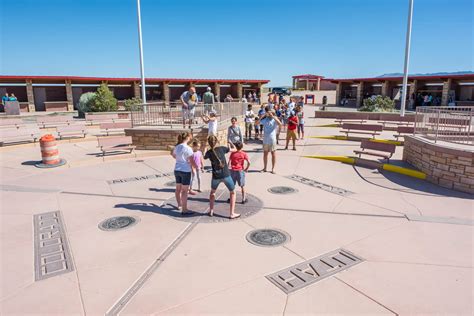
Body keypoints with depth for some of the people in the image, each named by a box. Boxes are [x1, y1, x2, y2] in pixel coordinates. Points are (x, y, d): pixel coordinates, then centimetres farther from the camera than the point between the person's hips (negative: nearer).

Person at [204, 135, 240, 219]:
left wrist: (207, 149, 29)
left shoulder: (209, 152, -1)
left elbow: (204, 158, 21)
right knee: (232, 193, 15)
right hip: (226, 175, -2)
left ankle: (211, 211, 28)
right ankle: (232, 213, 10)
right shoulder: (222, 148, -6)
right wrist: (230, 143, 22)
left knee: (212, 192, 29)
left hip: (216, 176, 2)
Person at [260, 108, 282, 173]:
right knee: (265, 153, 11)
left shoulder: (275, 120, -6)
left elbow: (280, 124, -27)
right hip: (265, 140, 4)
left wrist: (273, 117, -28)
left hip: (272, 140, -4)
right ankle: (265, 168, 22)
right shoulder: (265, 119, 6)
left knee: (273, 154, 3)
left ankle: (273, 168, 12)